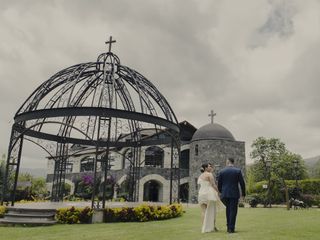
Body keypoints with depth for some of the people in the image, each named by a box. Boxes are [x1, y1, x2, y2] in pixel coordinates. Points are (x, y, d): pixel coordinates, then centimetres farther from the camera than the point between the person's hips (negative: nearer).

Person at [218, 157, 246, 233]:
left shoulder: (222, 171, 1)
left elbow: (219, 184, 4)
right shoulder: (238, 171, -2)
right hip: (234, 194, -2)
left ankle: (229, 226, 18)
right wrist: (243, 193, 9)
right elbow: (242, 183, -3)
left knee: (228, 209, 18)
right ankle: (231, 228, 2)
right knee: (233, 211, 4)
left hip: (225, 194, 2)